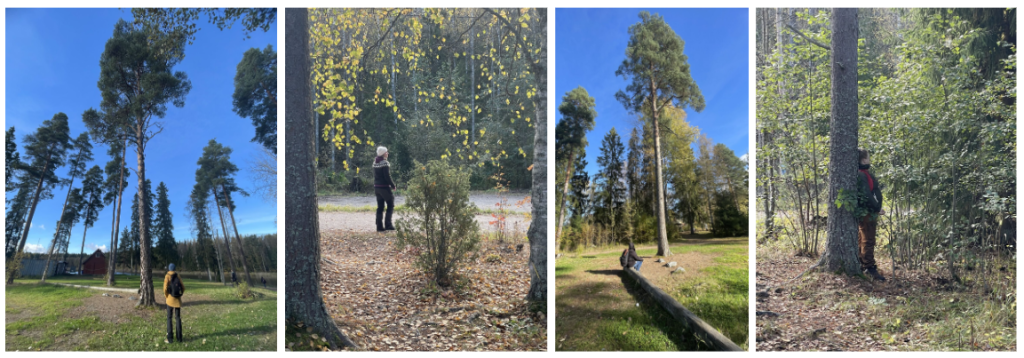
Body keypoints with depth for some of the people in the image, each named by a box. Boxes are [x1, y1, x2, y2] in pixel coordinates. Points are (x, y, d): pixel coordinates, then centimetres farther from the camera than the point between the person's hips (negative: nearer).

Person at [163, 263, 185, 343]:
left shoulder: (167, 276, -7)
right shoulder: (178, 276, 5)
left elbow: (165, 287, -16)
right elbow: (183, 287, 3)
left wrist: (166, 295, 1)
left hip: (170, 299, -3)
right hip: (178, 300, 3)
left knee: (169, 318, 3)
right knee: (178, 318, 9)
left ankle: (170, 338, -1)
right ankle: (179, 337, 8)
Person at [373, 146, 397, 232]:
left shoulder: (375, 163, 11)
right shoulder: (384, 163, -14)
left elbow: (375, 175, 14)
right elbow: (387, 176, -17)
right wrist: (393, 185, -8)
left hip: (377, 186, 8)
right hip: (384, 187, -7)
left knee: (380, 207, 10)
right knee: (390, 205, 4)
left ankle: (379, 226, 9)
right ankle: (388, 224, -3)